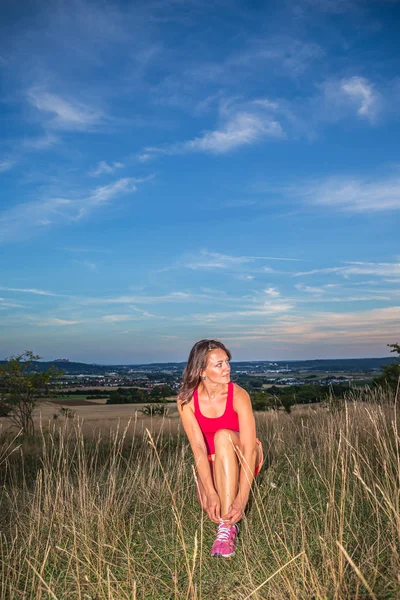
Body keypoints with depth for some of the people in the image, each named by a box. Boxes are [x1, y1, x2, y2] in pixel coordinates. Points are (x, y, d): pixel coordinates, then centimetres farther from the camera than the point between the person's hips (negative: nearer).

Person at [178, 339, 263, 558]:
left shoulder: (238, 395, -25)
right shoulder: (186, 400, -18)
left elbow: (249, 449, -30)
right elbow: (198, 447, -23)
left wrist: (241, 500, -39)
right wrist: (210, 493, -34)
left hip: (241, 460, -3)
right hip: (211, 462, 3)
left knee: (223, 435, -33)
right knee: (209, 505, -23)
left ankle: (227, 526, -34)